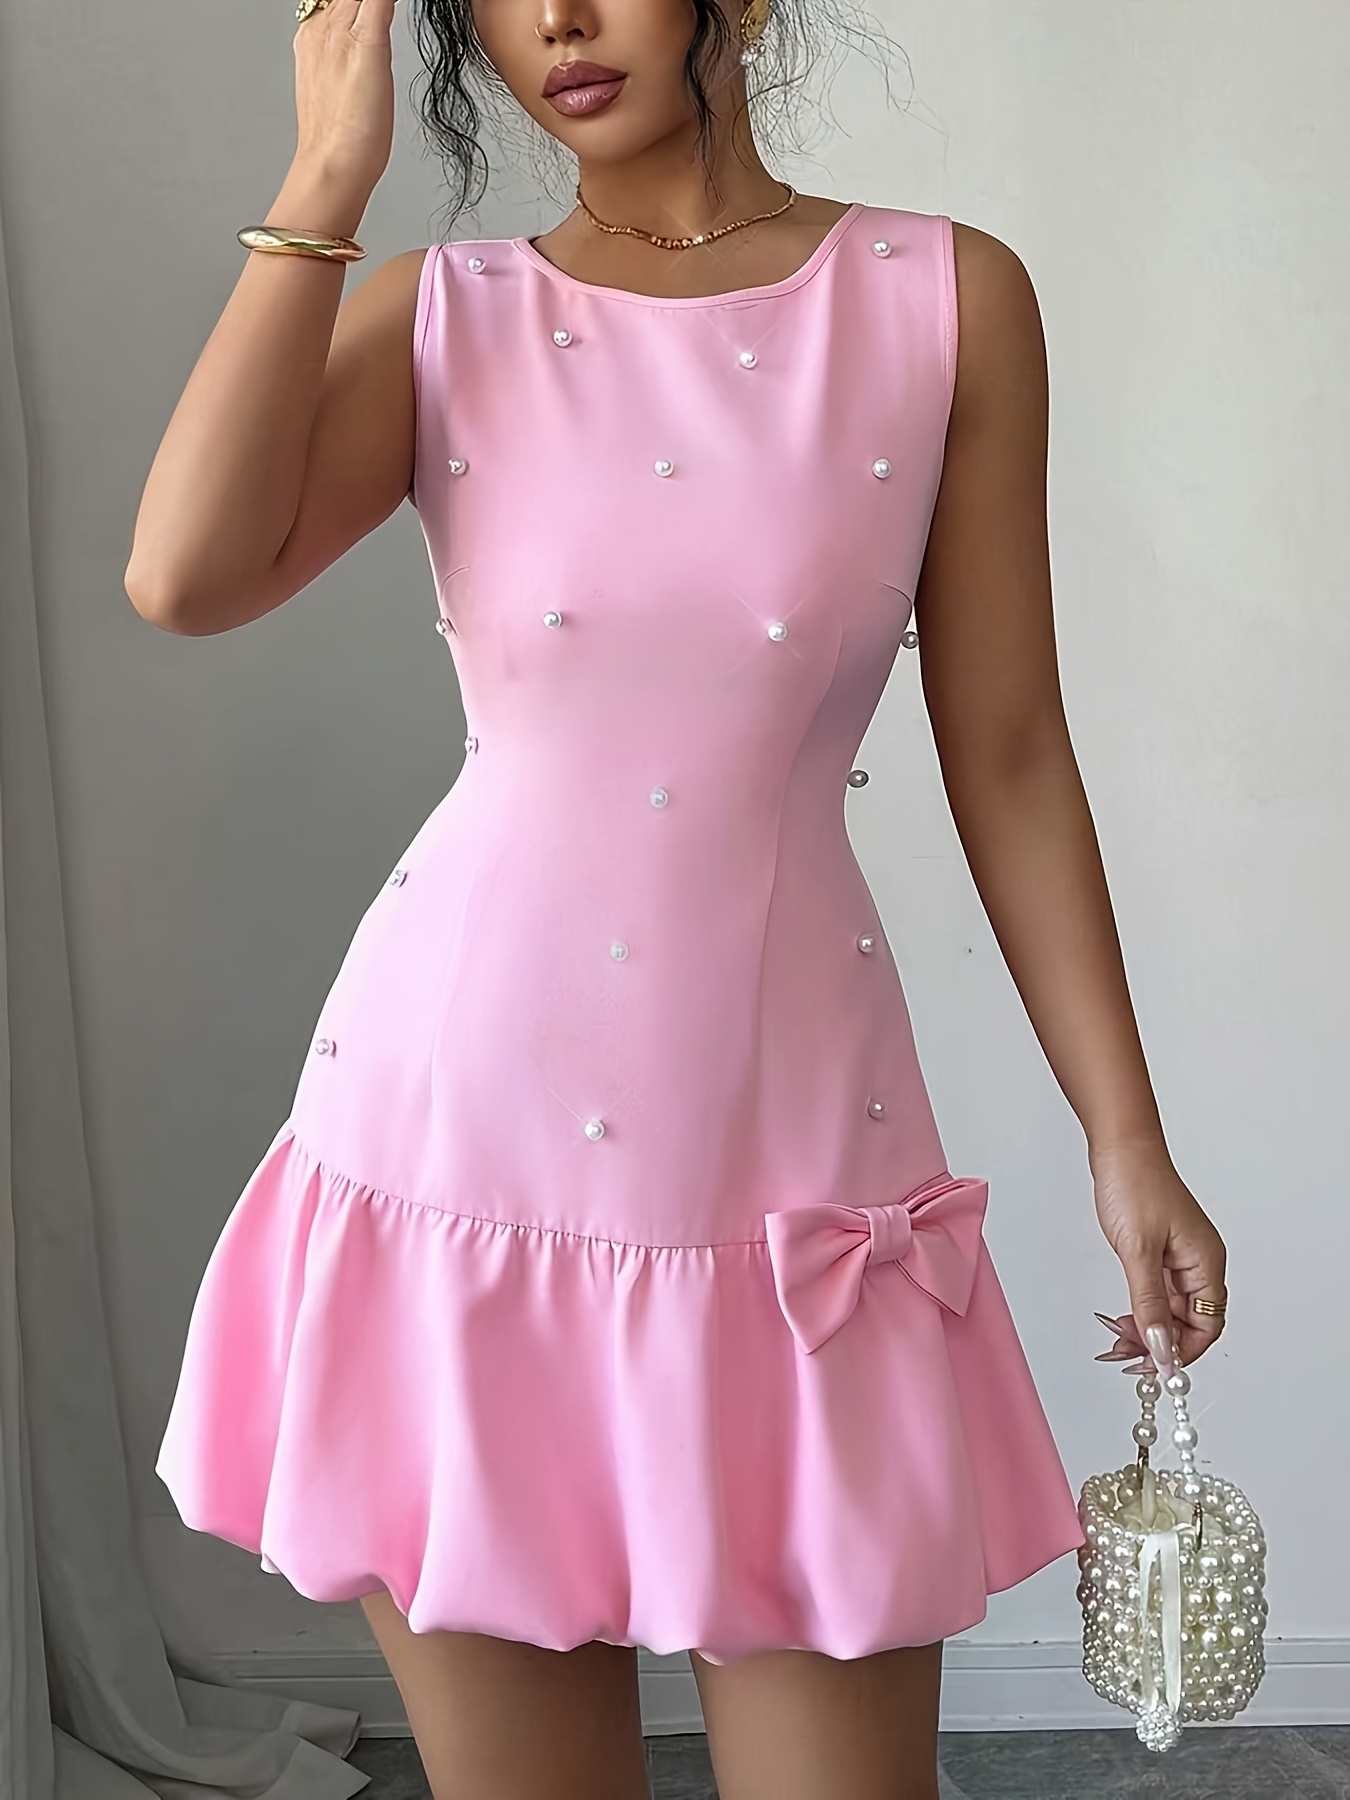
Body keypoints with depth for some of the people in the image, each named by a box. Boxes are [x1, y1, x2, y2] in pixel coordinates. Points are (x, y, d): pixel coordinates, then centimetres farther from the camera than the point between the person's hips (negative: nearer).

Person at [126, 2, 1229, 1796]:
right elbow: (184, 575, -14)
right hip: (466, 1146, 1)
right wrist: (327, 178, -8)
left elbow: (1006, 751, 3)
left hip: (785, 1148, 0)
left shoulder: (949, 299, 2)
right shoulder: (443, 315, 4)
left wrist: (1127, 1138, 3)